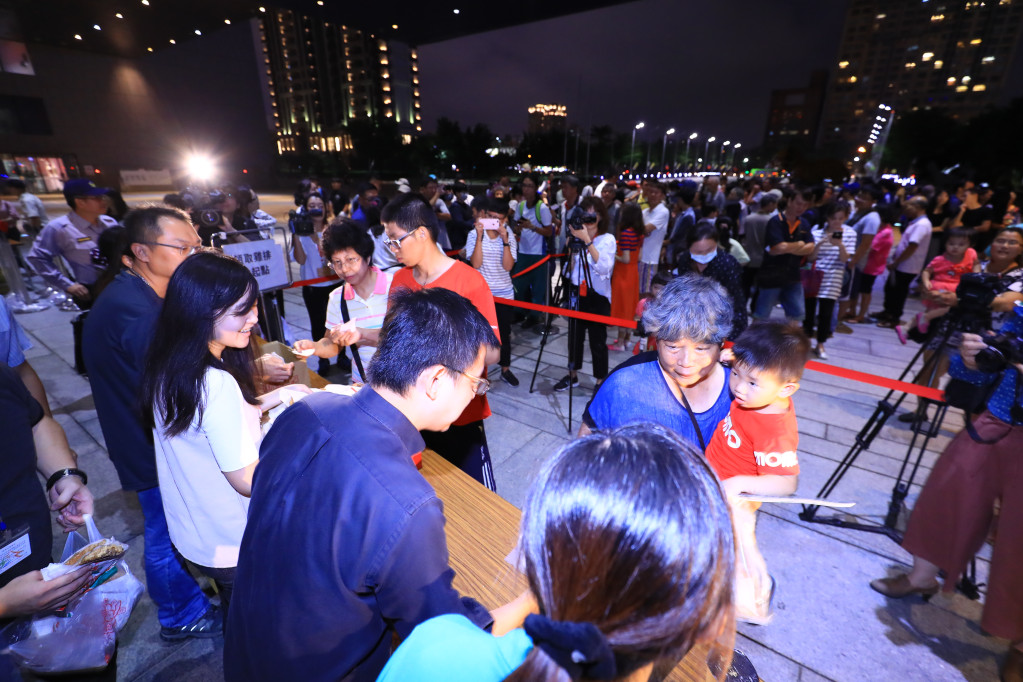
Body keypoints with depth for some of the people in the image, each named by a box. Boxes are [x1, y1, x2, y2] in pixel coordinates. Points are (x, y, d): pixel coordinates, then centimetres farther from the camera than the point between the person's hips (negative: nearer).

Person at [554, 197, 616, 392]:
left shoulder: (607, 239, -6)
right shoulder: (578, 237, 4)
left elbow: (604, 267, -24)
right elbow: (570, 268, 3)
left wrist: (587, 241, -27)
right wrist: (573, 243, -9)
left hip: (597, 297, -4)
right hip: (577, 293, 4)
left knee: (598, 341, 2)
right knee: (574, 336, 14)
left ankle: (600, 381, 17)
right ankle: (572, 375, 31)